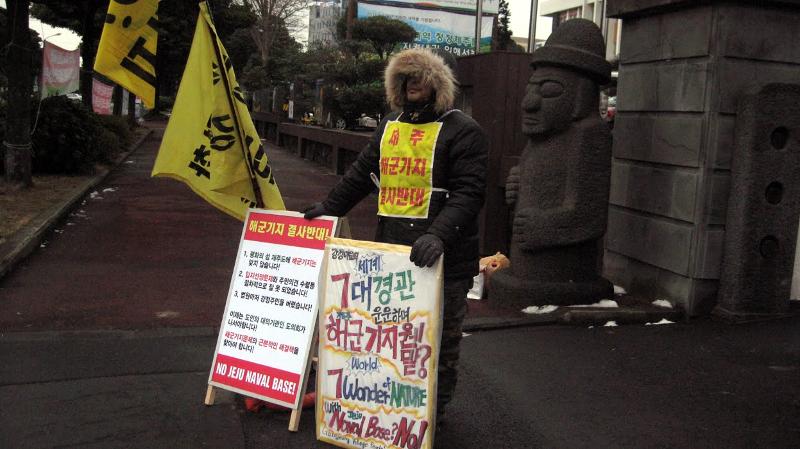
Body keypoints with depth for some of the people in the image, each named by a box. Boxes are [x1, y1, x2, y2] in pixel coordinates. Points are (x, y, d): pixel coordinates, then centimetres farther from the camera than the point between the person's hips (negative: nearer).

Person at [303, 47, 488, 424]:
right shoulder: (389, 126, 16)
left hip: (442, 256, -5)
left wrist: (438, 234, -29)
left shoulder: (461, 131, -6)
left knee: (439, 339, 8)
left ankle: (433, 412, 25)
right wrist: (329, 206, 20)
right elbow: (362, 173, 25)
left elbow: (469, 193, -16)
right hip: (390, 250, 6)